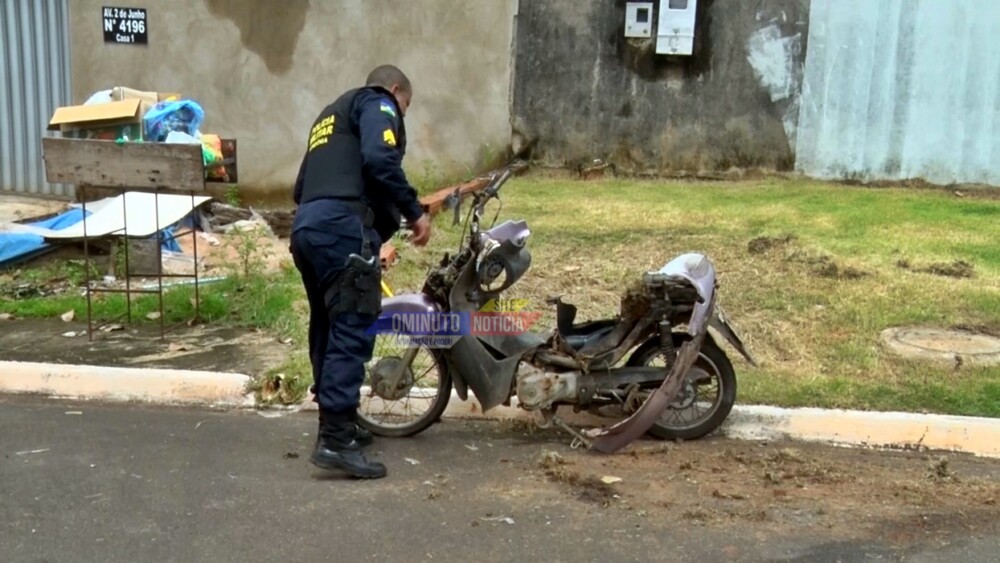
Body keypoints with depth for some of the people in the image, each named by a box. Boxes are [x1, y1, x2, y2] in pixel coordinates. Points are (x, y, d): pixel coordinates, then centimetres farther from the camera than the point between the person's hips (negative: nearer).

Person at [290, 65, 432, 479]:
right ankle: (335, 440, -16)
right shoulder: (377, 103, 7)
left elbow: (302, 187, 30)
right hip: (342, 226, -9)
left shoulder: (331, 113, 34)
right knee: (353, 329, -12)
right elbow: (380, 160, -14)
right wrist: (414, 211, -8)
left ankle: (335, 424, 26)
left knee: (329, 328, 17)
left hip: (306, 227, 10)